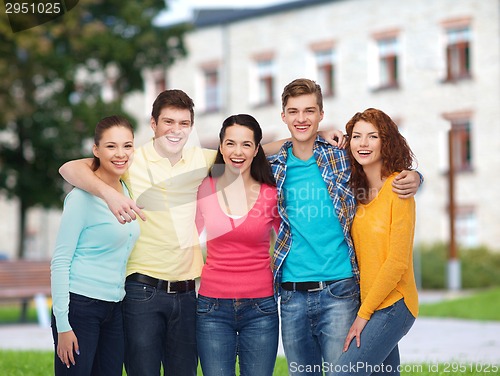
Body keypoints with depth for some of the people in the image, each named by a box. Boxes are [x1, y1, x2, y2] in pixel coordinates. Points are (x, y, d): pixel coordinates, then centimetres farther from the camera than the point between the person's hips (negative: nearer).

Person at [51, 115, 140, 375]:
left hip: (114, 309, 7)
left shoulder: (127, 192, 10)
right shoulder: (83, 197, -10)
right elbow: (60, 261, -12)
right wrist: (62, 324, -15)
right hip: (80, 306, -7)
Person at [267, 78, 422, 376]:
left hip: (338, 292, -2)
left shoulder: (345, 158, 1)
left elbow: (393, 175, 12)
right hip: (292, 294, 2)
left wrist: (413, 180, -7)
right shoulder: (272, 168, 6)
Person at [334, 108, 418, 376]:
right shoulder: (358, 190, 10)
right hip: (366, 303, 7)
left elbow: (398, 262, -14)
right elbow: (359, 254, 12)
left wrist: (364, 313, -12)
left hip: (392, 305, -7)